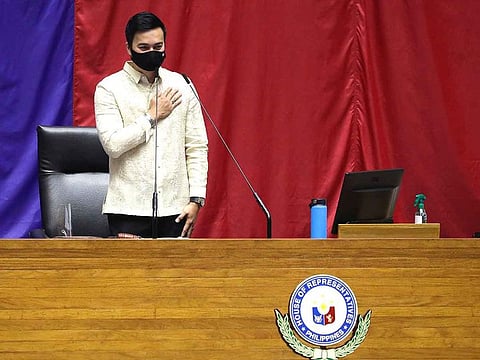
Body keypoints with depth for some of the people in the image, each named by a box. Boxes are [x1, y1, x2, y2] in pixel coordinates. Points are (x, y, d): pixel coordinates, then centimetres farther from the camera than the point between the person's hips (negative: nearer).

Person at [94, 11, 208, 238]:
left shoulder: (181, 86, 8)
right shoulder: (109, 88, -1)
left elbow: (197, 147, 7)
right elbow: (112, 144, -14)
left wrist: (196, 198, -1)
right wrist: (152, 117, -6)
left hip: (175, 209, 3)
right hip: (129, 208, -2)